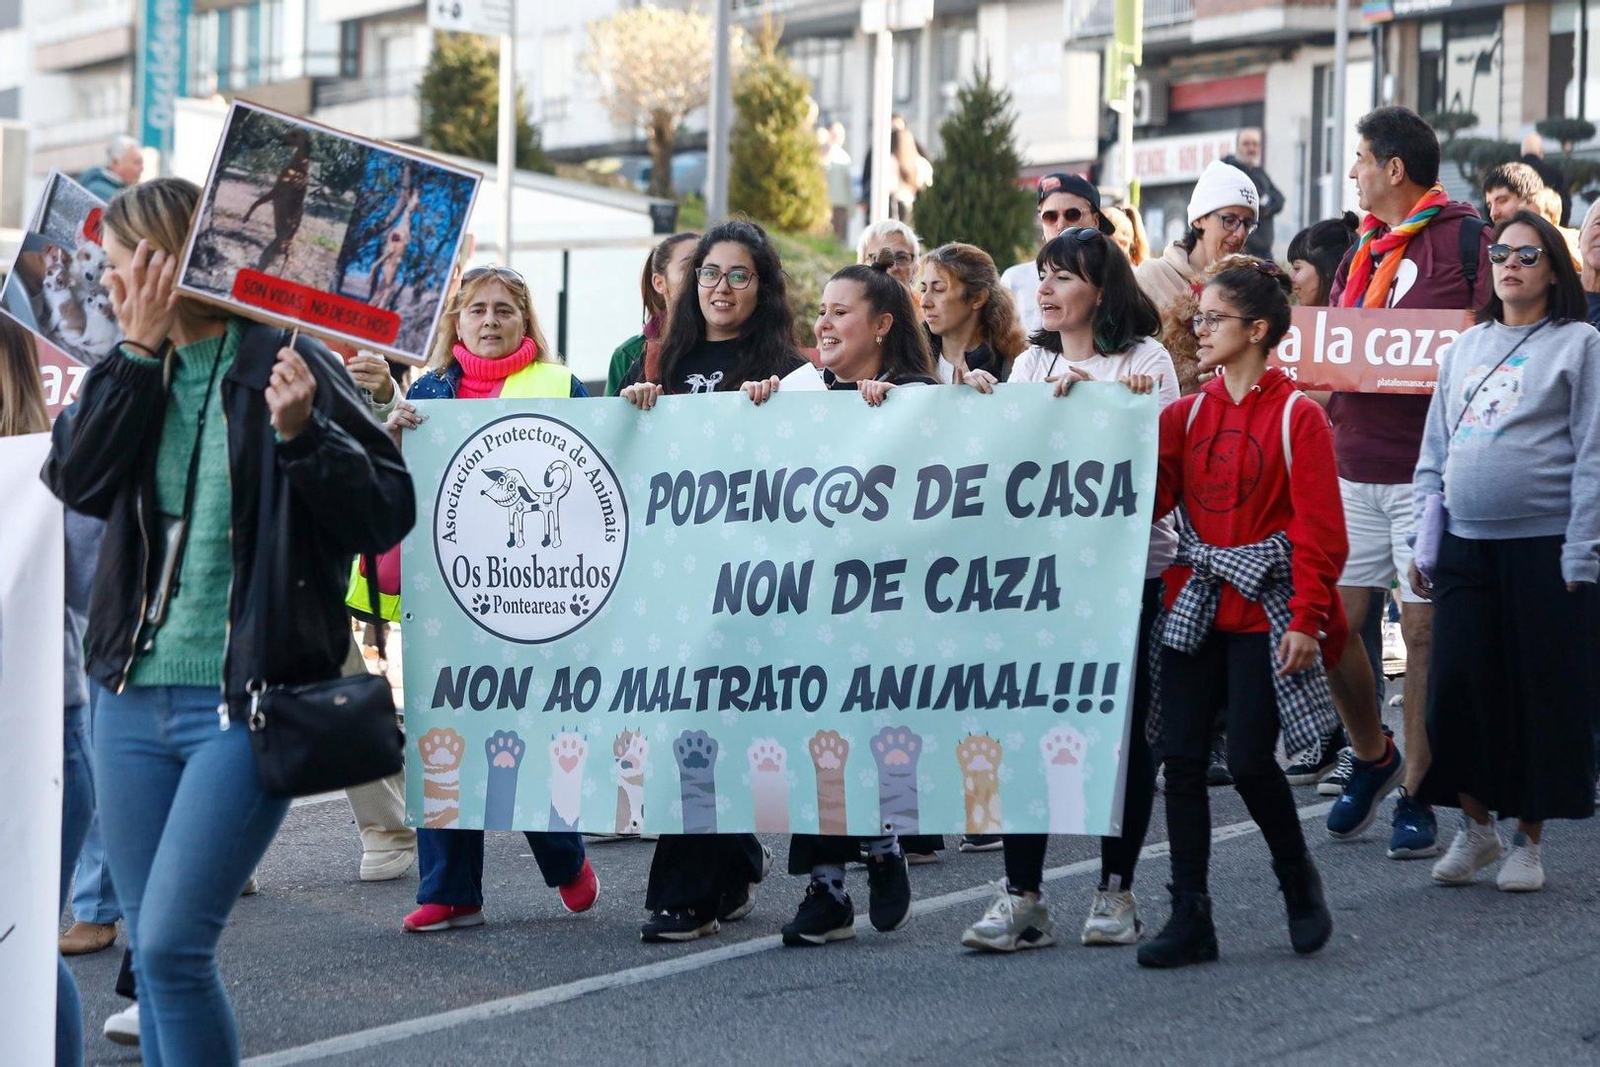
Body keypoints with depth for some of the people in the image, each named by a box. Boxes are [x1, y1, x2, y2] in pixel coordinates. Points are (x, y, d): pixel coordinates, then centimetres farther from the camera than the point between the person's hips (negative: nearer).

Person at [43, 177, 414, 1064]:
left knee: (172, 944, -11)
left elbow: (386, 516, -10)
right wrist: (139, 348, -8)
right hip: (134, 698, 6)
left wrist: (300, 433, -25)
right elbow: (75, 480, -6)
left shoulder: (284, 366, -7)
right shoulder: (133, 372, 10)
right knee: (150, 952, 10)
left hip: (247, 702, -6)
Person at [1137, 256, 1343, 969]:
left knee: (1250, 761, -7)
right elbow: (1147, 499, 3)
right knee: (1181, 757, -1)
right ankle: (1190, 918, 6)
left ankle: (1300, 885, 19)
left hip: (1265, 610, -5)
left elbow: (1319, 529, -9)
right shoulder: (1186, 413, 11)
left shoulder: (1297, 417, -6)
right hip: (1194, 606, 5)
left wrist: (1307, 619, -14)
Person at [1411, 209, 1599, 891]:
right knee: (1458, 684, 1)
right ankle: (1475, 826, 16)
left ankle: (1528, 840, 12)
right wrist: (1423, 541, 8)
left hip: (1545, 547, -4)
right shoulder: (1467, 346, 14)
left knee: (1545, 695, 1)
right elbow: (1434, 451, 16)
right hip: (1465, 547, 4)